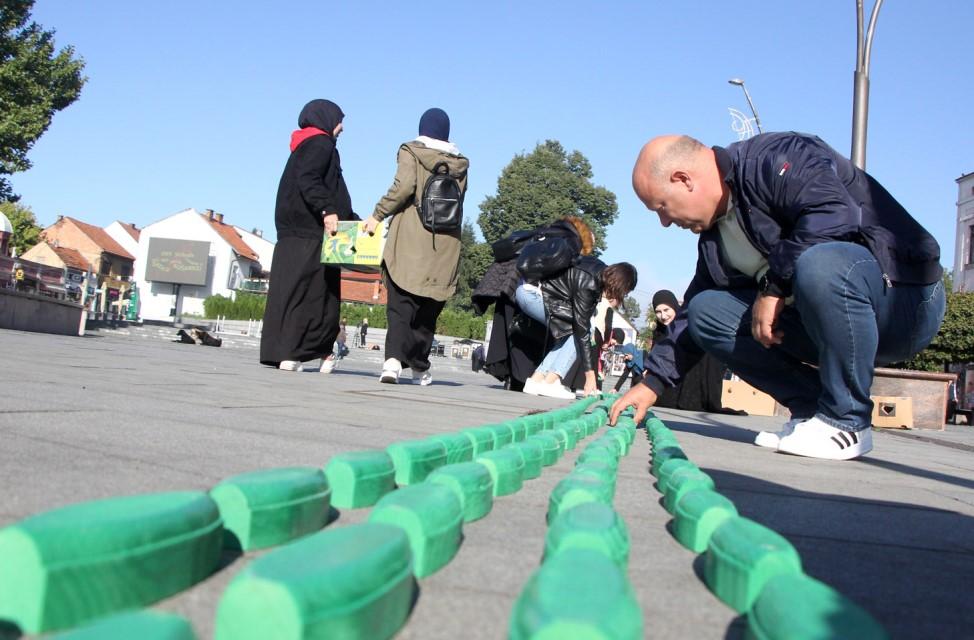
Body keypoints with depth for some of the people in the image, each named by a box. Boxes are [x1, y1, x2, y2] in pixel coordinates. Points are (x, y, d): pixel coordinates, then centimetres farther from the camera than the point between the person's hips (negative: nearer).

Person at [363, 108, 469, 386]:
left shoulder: (411, 151, 3)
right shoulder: (460, 163, 14)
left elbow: (403, 187, -12)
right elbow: (457, 200, 10)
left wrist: (378, 215, -6)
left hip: (409, 241, -3)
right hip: (444, 248, 3)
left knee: (400, 303, -5)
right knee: (428, 308, 12)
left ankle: (394, 358, -23)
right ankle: (419, 366, 20)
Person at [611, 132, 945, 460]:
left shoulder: (776, 157, -15)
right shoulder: (714, 232, 11)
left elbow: (836, 212, -33)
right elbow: (693, 310, 15)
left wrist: (773, 285, -25)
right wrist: (652, 383, 11)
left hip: (905, 299, -8)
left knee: (820, 264, -39)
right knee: (706, 310, -3)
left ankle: (846, 422, -20)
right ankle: (811, 407, -1)